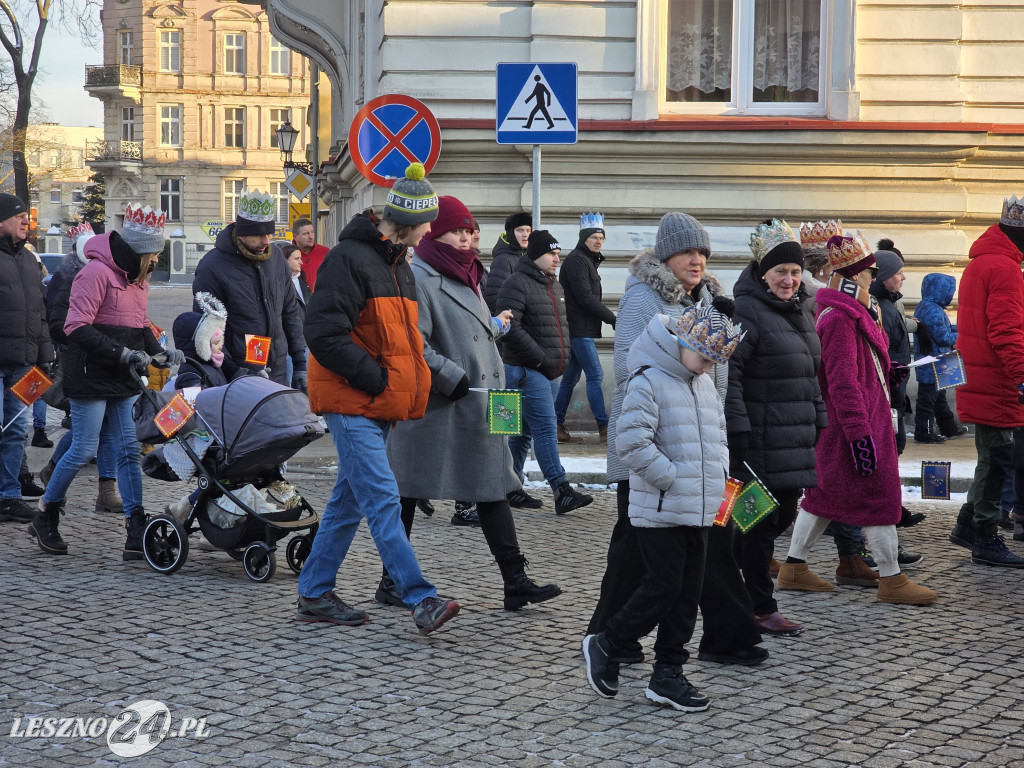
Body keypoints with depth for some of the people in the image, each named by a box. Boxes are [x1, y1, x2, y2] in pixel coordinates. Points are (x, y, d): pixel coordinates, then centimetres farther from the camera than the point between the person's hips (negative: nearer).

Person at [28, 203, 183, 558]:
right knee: (84, 449, -4)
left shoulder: (137, 278, 14)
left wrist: (159, 351, 5)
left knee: (129, 450, 2)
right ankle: (45, 517, 15)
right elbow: (77, 327, -20)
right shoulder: (97, 273, -14)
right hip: (91, 375, -8)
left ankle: (136, 534, 1)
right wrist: (122, 353, -24)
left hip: (124, 381, 8)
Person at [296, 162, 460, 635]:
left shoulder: (398, 264, 17)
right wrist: (377, 379, -18)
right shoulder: (349, 259, -13)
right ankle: (421, 600, -15)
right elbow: (324, 334, -20)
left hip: (378, 404, 10)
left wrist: (411, 386, 10)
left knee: (349, 501, 12)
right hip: (351, 402, -9)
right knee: (383, 500, -12)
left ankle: (314, 594, 21)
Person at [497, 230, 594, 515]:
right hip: (527, 370, -9)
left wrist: (562, 357, 14)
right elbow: (511, 328, -20)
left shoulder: (554, 286, 18)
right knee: (545, 429, -12)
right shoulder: (517, 284, -11)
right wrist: (539, 357, -18)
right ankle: (562, 492, -14)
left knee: (524, 431, 13)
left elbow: (562, 325, 28)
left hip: (549, 372, 9)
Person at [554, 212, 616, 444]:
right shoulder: (576, 260, -11)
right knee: (595, 375, -10)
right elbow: (585, 297, -18)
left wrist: (609, 317, 8)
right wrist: (612, 318, -14)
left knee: (570, 378, 11)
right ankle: (604, 428, -9)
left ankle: (557, 426, 14)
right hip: (579, 329, -10)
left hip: (581, 329, 10)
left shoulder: (587, 260, 19)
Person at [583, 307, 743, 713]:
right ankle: (604, 646, 14)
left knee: (688, 592, 9)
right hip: (660, 511, -8)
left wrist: (718, 473, 9)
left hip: (699, 511, 8)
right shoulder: (648, 381, -13)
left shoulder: (706, 384, 14)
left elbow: (718, 432, 26)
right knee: (663, 588, -6)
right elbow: (632, 442, -20)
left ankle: (667, 675, 16)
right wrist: (672, 478, -19)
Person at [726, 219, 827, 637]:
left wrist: (818, 418, 20)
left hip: (795, 438, 9)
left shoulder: (801, 309, 15)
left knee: (785, 512, 13)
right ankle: (761, 609, 9)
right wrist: (737, 427, -22)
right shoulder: (747, 311, -13)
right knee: (764, 517, -2)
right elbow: (728, 372, -18)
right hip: (761, 438, -9)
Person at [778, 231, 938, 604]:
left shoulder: (848, 313, 14)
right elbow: (843, 381, -23)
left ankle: (794, 568, 20)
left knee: (826, 494, 14)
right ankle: (892, 580, 4)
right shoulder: (839, 319, -19)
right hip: (856, 423, -11)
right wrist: (860, 434, -24)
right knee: (880, 496, -3)